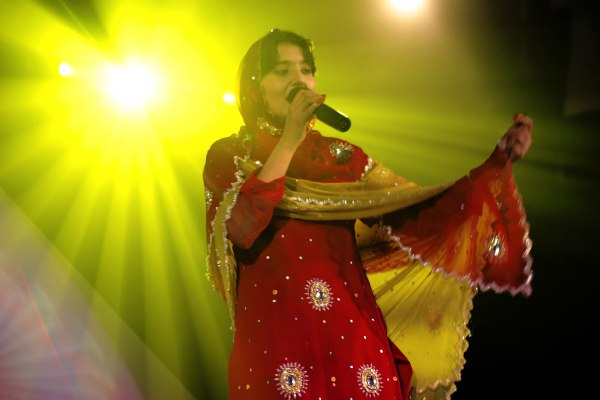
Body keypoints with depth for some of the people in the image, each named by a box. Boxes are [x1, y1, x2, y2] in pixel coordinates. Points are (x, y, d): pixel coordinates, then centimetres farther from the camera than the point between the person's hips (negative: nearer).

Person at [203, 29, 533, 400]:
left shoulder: (341, 156, 9)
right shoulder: (228, 156, 2)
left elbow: (417, 211, 0)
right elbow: (240, 229, -17)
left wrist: (497, 163, -10)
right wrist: (289, 139, -15)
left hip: (352, 337, 3)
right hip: (273, 340, -2)